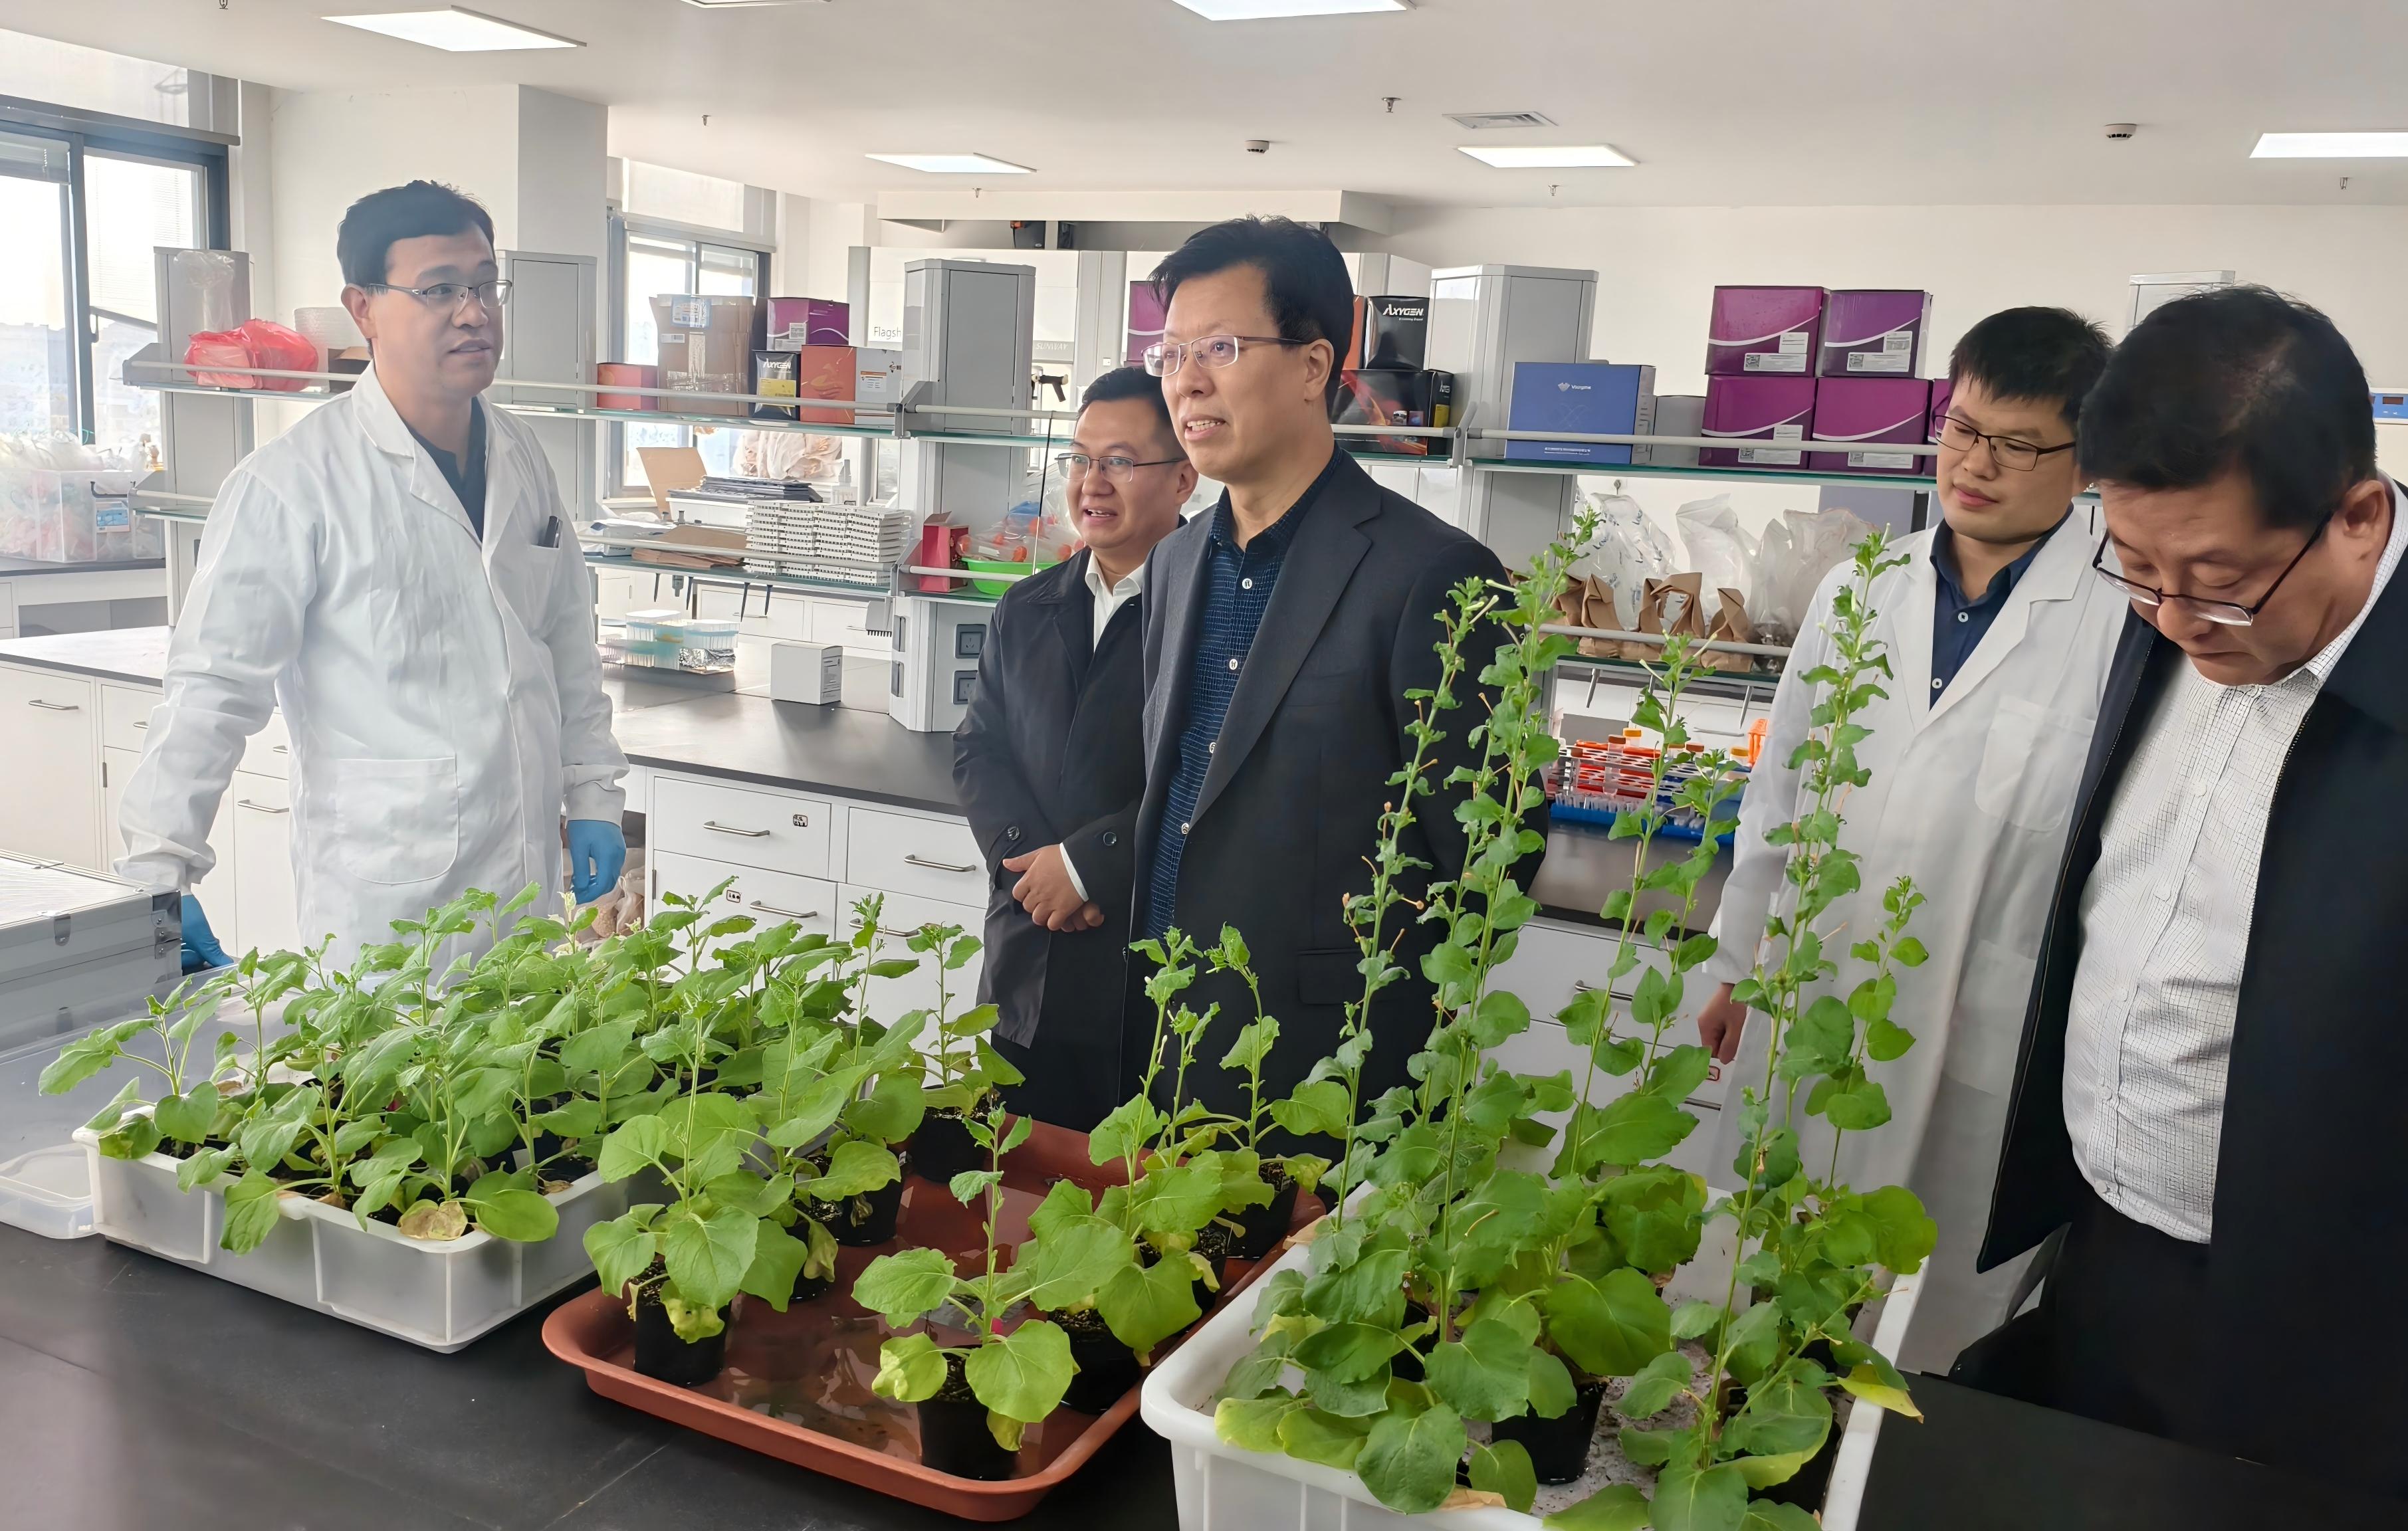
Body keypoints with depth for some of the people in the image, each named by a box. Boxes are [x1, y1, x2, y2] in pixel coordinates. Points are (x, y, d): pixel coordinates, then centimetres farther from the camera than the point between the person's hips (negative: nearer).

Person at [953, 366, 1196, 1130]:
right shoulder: (1026, 611, 12)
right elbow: (978, 750, 11)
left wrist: (1086, 863, -15)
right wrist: (1028, 859, -7)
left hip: (1156, 977, -5)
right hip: (1027, 974, 6)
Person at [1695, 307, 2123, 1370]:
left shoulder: (2127, 621, -10)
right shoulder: (1857, 594, 6)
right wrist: (1737, 961, 16)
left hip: (1991, 1044, -4)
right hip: (1812, 1010, 5)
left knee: (1933, 1327, 11)